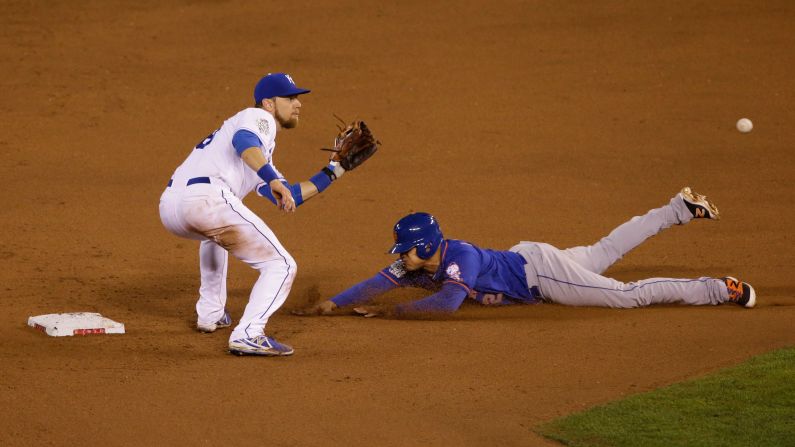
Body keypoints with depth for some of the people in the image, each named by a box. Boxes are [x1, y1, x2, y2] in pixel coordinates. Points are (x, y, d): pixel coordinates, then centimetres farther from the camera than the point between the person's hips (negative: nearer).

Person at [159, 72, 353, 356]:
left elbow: (287, 197, 36)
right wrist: (273, 180, -29)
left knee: (214, 233, 44)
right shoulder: (260, 117, 10)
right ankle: (248, 335, -21)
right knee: (281, 266, -3)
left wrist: (333, 171, 39)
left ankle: (210, 314, 41)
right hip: (205, 198, -10)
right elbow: (243, 140, -14)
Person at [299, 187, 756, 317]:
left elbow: (449, 302, -42)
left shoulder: (458, 258, -31)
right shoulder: (416, 265, -8)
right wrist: (334, 303, -16)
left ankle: (721, 289, -5)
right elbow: (376, 284, -7)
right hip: (525, 260, 8)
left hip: (540, 272, -8)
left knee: (630, 294, -8)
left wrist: (397, 310, -35)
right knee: (606, 251, 25)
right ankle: (681, 209, 36)